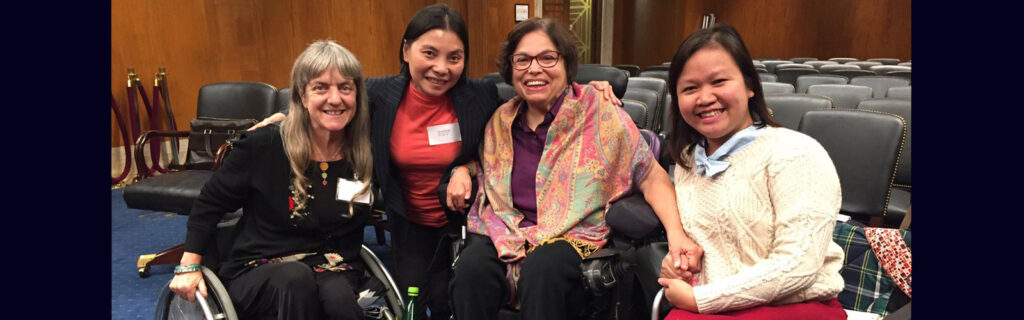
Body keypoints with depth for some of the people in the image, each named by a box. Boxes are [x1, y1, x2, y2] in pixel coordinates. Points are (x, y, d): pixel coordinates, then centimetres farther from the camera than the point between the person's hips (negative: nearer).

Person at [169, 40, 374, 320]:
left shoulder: (367, 154, -6)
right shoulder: (263, 146, -11)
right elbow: (210, 204, 2)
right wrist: (189, 266, 0)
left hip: (334, 272, 1)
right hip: (257, 274, 0)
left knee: (338, 296, -35)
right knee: (297, 278, -35)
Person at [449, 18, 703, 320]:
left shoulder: (601, 112, -2)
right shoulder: (500, 120, 10)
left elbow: (652, 176, -1)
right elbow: (481, 163, 27)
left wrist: (676, 233, -16)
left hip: (572, 236, -3)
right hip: (504, 234, 3)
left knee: (543, 269, -36)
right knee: (472, 266, -29)